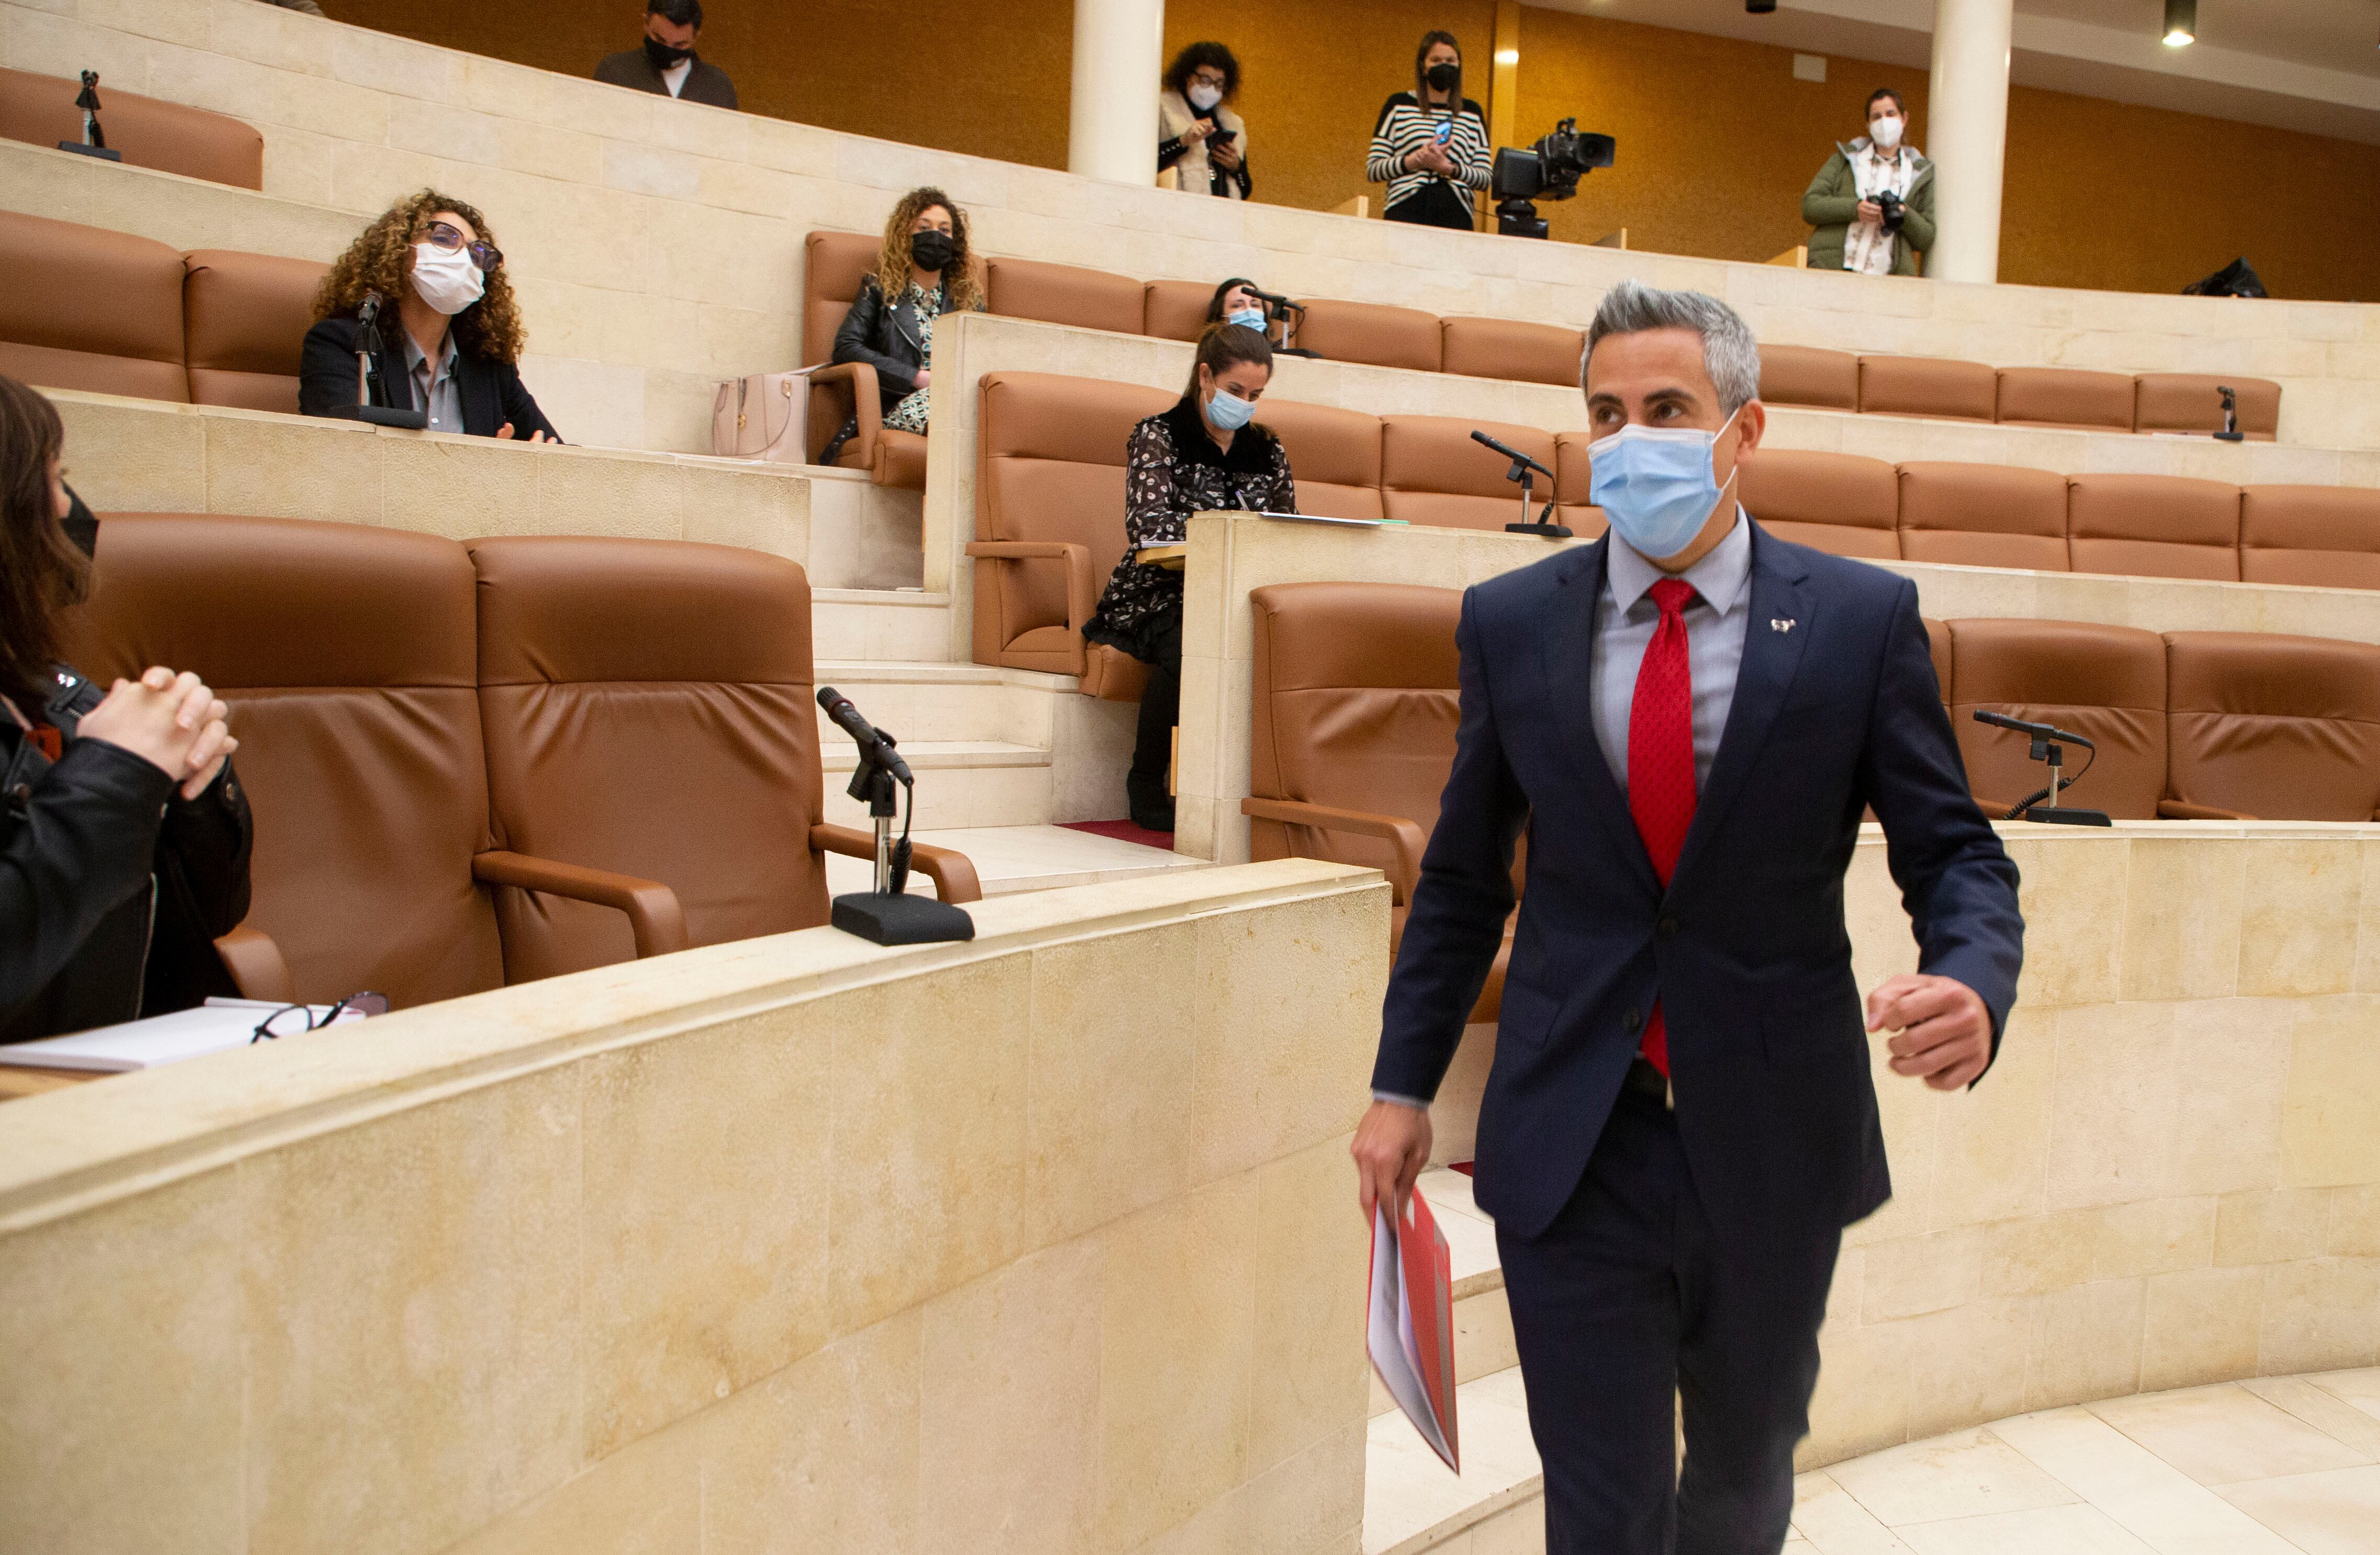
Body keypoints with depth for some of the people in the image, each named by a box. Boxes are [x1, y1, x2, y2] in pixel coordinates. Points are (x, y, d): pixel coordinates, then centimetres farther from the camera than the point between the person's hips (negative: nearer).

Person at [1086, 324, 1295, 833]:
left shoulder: (1267, 451, 17)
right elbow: (1147, 525, -14)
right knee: (1187, 643, -38)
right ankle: (1146, 785, -17)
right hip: (1159, 596, -4)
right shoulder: (1158, 437, 2)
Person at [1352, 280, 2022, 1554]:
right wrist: (1404, 1082, 5)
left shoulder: (1861, 617, -4)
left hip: (1773, 1142, 1)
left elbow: (1955, 855, -1)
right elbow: (1462, 875, 6)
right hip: (1572, 1146, 0)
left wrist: (1971, 981, -24)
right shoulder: (1509, 621, 0)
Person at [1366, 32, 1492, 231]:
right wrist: (1415, 161, -11)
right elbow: (1372, 169, 5)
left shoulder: (1472, 112, 17)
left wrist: (1448, 167, -9)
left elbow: (1485, 178, 10)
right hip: (1406, 212, -2)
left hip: (1455, 215, 2)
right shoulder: (1399, 105, 12)